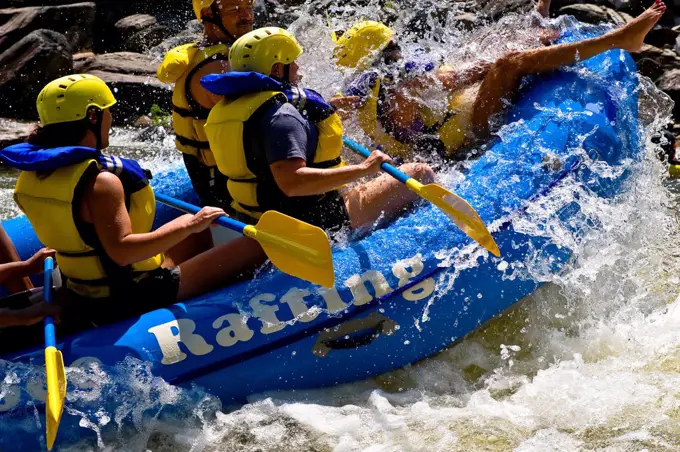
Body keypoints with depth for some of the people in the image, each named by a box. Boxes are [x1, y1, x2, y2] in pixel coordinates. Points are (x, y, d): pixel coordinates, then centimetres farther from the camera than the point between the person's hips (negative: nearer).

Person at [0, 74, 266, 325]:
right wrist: (189, 225, -27)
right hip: (133, 298, -10)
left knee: (196, 235, 27)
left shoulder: (33, 174, 1)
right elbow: (122, 251, -33)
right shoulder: (98, 182, -26)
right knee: (253, 246, -12)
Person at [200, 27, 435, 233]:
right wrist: (363, 168, -32)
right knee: (420, 174, -5)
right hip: (316, 221, -10)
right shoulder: (280, 114, -24)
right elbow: (291, 182, -37)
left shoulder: (229, 107, 7)